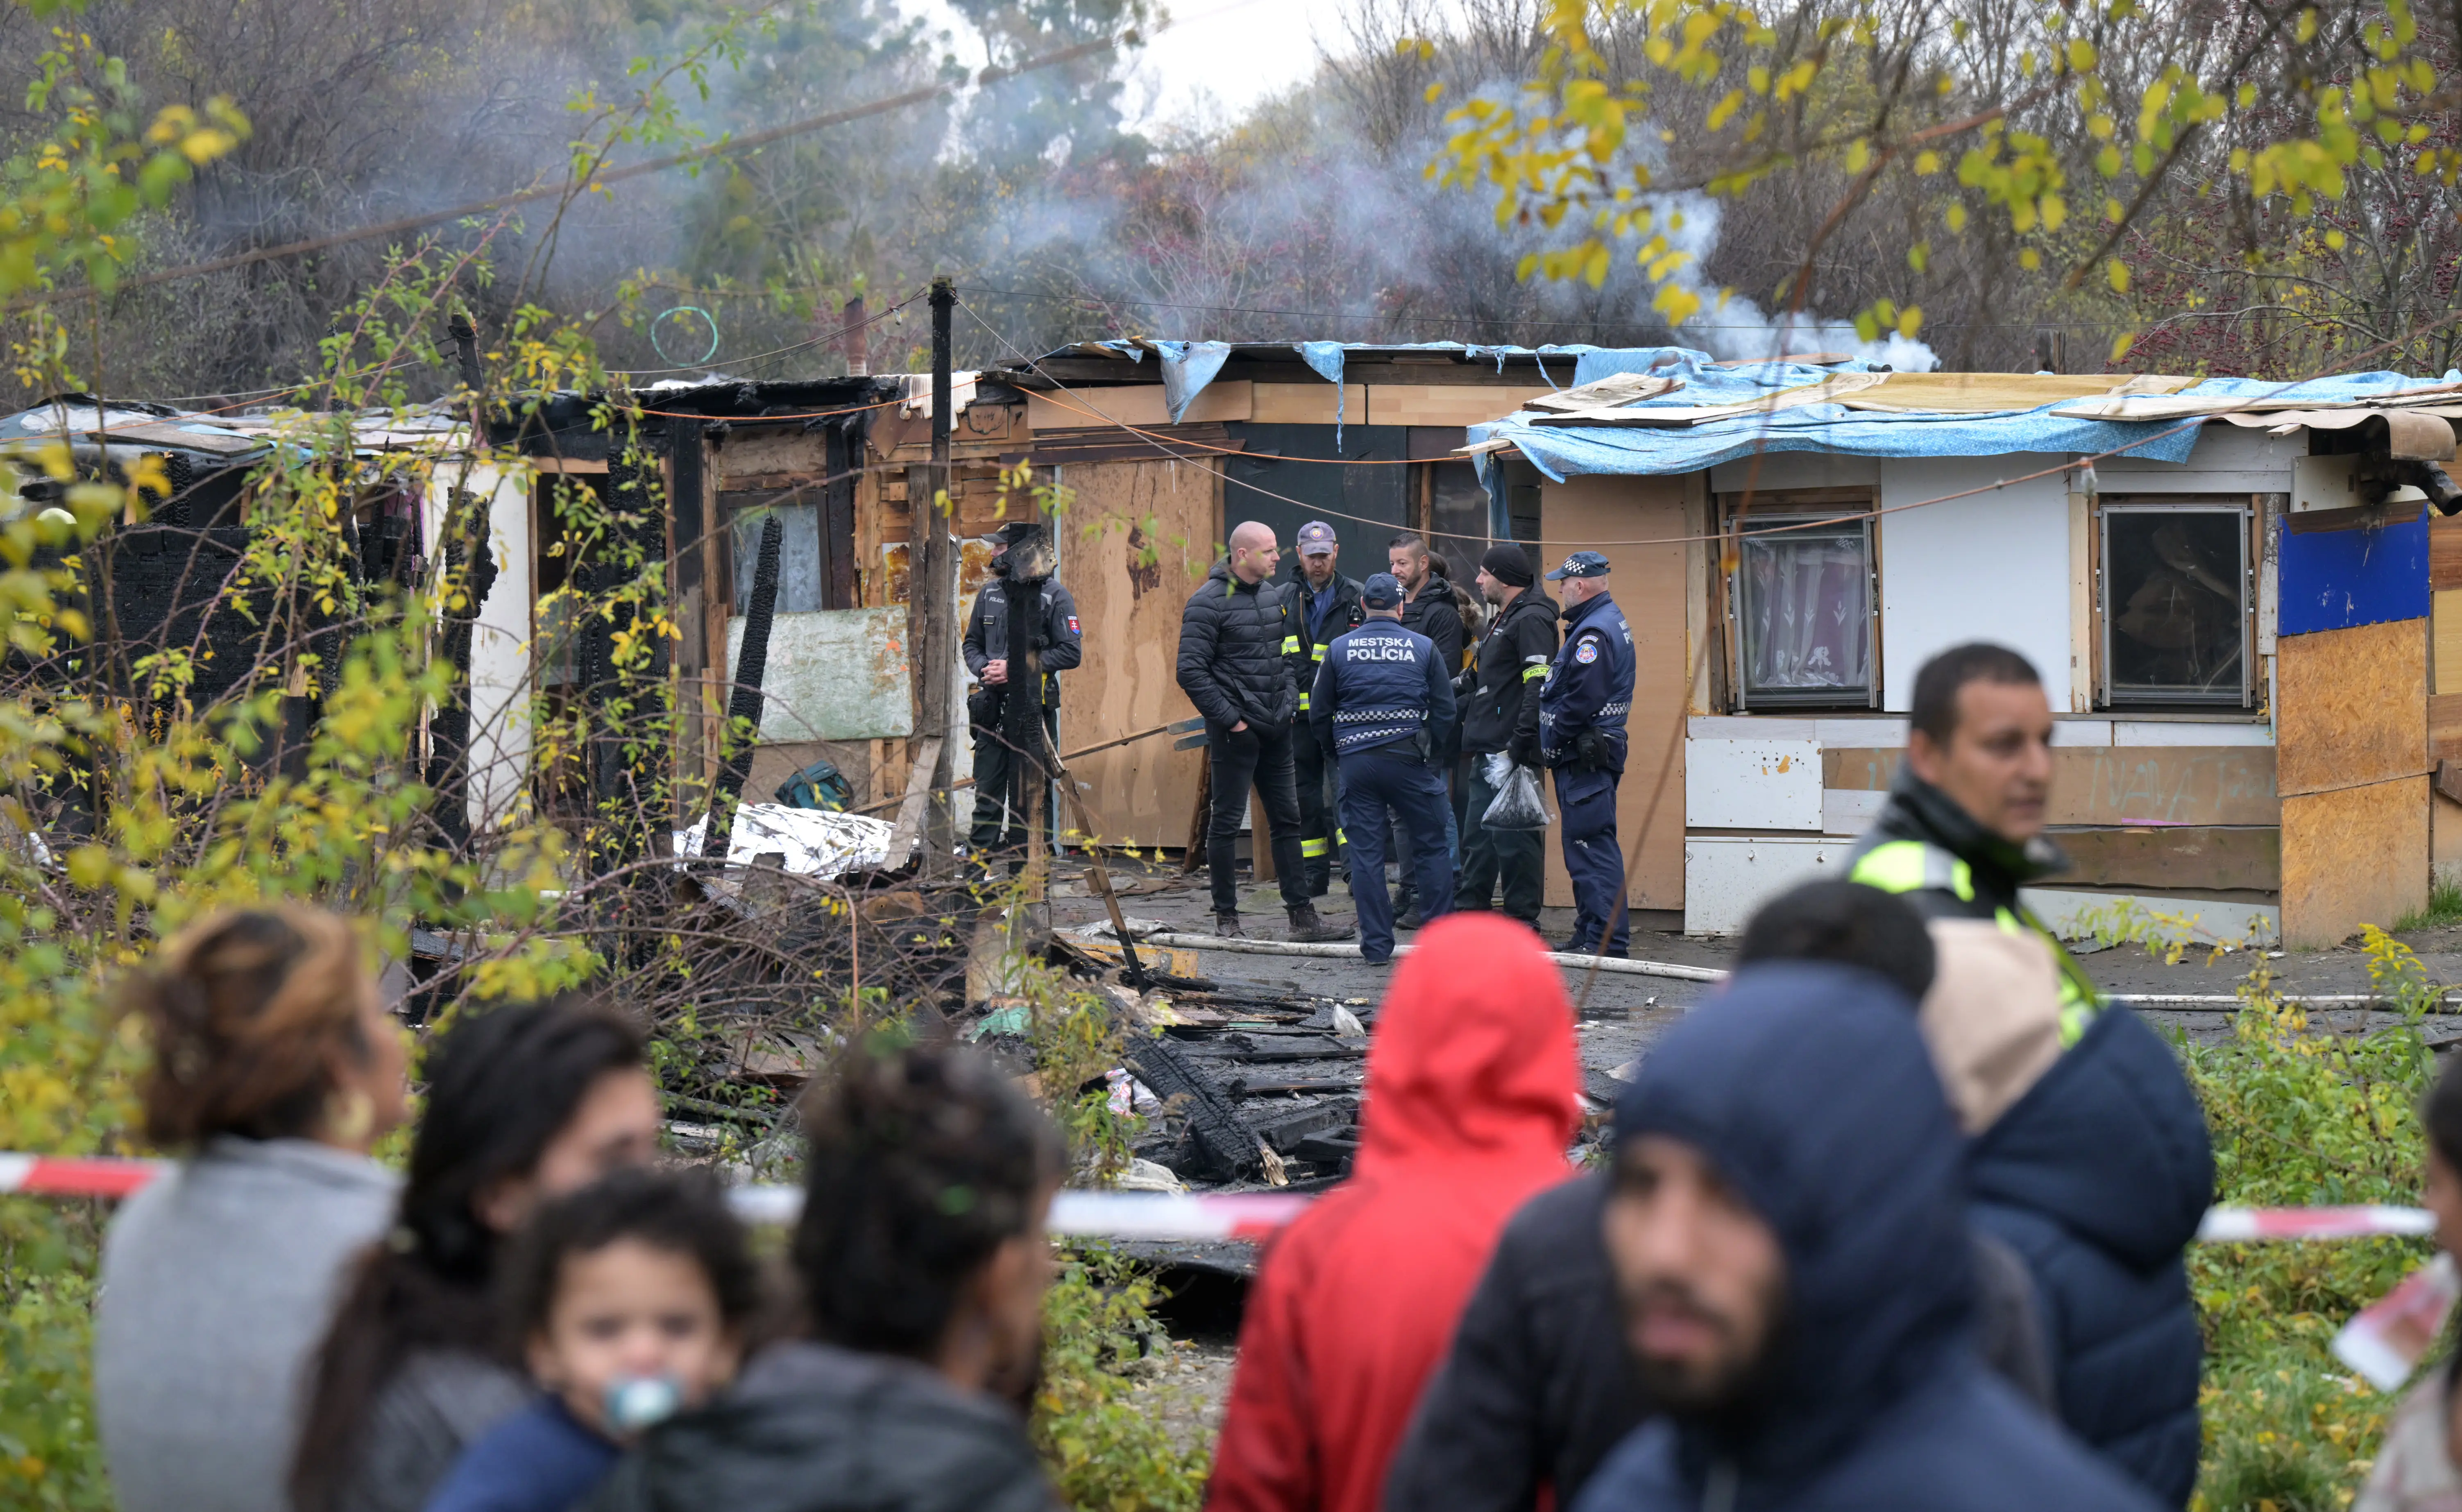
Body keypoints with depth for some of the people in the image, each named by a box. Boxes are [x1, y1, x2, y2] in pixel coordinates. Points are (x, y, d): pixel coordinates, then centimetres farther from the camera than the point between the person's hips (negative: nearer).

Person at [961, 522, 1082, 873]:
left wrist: (1017, 668, -14)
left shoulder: (1053, 595, -4)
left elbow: (1071, 653, -8)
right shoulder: (991, 592, 11)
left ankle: (1020, 873, 9)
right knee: (987, 792, 2)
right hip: (993, 708, 4)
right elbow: (972, 643, 20)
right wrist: (983, 668, -3)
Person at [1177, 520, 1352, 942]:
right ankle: (1226, 919, 7)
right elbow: (1191, 672, -14)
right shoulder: (1209, 602, -11)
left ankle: (1302, 916, 12)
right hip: (1236, 731, -8)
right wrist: (1229, 719, -15)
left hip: (1276, 729, 8)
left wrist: (1289, 704, 11)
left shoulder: (1273, 595, 13)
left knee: (1287, 819, 9)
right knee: (1226, 822, -1)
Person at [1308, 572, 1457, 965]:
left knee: (1365, 852, 5)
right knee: (1431, 847, 9)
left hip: (1356, 760, 1)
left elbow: (1319, 714, 7)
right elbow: (1445, 711, 1)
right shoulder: (1423, 648, 0)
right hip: (1407, 757, -1)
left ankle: (1376, 944, 4)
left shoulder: (1340, 649, 3)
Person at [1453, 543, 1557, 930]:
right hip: (1488, 751, 10)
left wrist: (1521, 742, -26)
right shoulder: (1503, 619, 21)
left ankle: (1522, 921, -2)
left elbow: (1539, 686, -21)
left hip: (1510, 752, -10)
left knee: (1514, 838, -6)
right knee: (1477, 836, 14)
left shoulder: (1532, 620, -12)